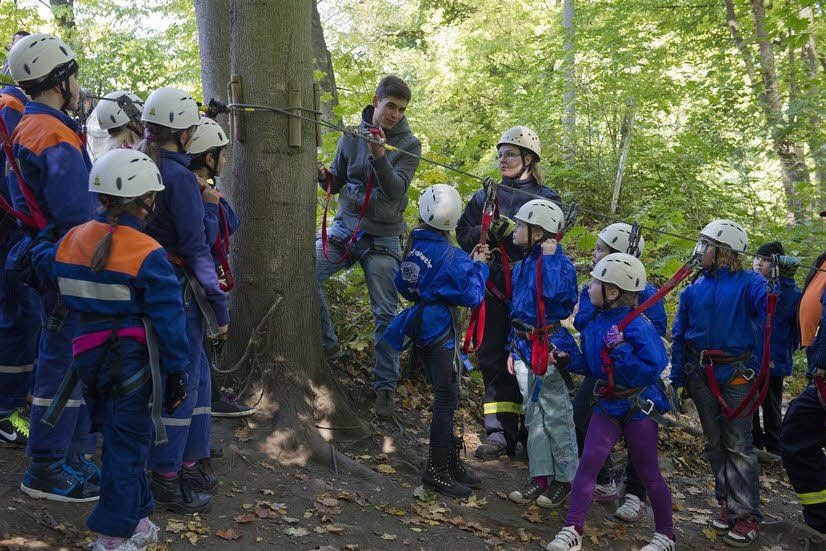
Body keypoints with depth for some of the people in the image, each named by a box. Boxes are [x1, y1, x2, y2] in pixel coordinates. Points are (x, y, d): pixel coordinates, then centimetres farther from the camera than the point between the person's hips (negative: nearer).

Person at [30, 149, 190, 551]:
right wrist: (175, 372, -8)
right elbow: (167, 318, -15)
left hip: (87, 355, 6)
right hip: (130, 360, -6)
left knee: (119, 437, 19)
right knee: (126, 442, 4)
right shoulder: (148, 254, -16)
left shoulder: (73, 239, 2)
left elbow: (45, 266, 24)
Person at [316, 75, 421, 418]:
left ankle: (386, 386, 9)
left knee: (386, 313, -3)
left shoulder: (409, 144, -3)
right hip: (345, 226, 3)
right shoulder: (353, 135, 4)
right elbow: (337, 184, 10)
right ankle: (327, 343, 4)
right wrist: (324, 178, -13)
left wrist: (379, 155, -32)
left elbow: (397, 189, -17)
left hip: (382, 238, -2)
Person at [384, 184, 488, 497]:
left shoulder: (414, 245, 2)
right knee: (447, 399, 1)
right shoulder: (450, 256, -18)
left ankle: (451, 462, 26)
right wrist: (478, 266, 0)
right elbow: (472, 296, -14)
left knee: (444, 398, 17)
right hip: (441, 330, -8)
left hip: (420, 327, 8)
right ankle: (437, 471, 7)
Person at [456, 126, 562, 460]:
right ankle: (499, 432, 5)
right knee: (494, 359, 0)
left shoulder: (546, 198, 6)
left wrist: (509, 228, -20)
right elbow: (464, 237, 5)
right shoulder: (485, 197, 14)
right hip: (493, 289, 2)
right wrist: (487, 230, -14)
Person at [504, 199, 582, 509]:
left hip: (549, 348, -9)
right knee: (533, 415, 12)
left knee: (556, 415, 0)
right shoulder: (522, 266, 13)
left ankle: (564, 480, 11)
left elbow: (556, 292, -35)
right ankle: (541, 477, 21)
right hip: (525, 348, 9)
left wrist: (550, 256, -25)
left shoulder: (559, 263, -13)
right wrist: (513, 349, 19)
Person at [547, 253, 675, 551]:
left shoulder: (636, 325, -21)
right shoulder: (595, 323, 1)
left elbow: (654, 366, -28)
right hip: (608, 403, 6)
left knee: (647, 472, 6)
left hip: (639, 405, -6)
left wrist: (621, 349, -31)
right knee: (588, 461, -4)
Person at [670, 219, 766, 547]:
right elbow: (679, 335, 10)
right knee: (715, 443, 11)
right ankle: (728, 503, 23)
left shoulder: (748, 283, -7)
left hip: (735, 373, -5)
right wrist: (677, 378, 7)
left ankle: (747, 514, 2)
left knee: (738, 445, -5)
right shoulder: (694, 289, 6)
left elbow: (767, 310, -26)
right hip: (700, 374, 5)